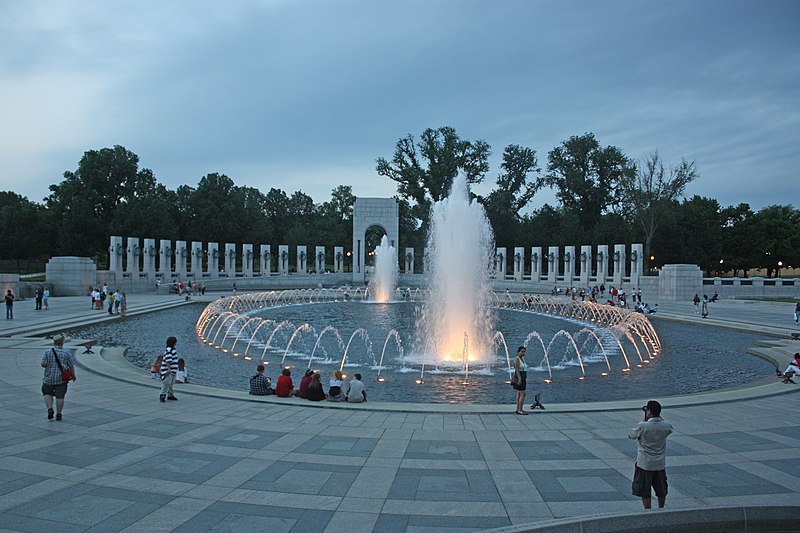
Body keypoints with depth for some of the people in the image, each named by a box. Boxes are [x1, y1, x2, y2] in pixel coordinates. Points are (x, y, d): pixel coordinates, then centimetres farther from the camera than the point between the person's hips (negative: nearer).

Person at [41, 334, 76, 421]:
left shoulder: (48, 352, -5)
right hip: (62, 378, 0)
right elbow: (71, 366, -2)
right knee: (60, 396, 4)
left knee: (47, 394, 19)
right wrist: (73, 375, 12)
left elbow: (43, 364, -8)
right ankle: (58, 414, 6)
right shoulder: (66, 353, -5)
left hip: (49, 378, 1)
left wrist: (50, 366, 13)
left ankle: (50, 409, 2)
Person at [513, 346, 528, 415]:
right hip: (519, 378, -10)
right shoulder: (516, 359, -15)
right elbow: (517, 370, -22)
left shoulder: (522, 359, 13)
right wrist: (519, 379, -28)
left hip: (523, 378, 10)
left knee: (519, 394, 9)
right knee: (523, 394, -11)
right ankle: (520, 410, -8)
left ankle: (518, 409, 12)